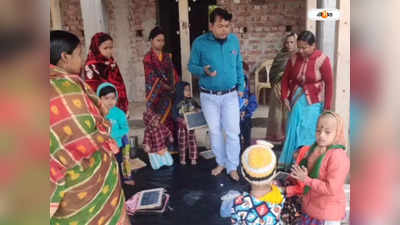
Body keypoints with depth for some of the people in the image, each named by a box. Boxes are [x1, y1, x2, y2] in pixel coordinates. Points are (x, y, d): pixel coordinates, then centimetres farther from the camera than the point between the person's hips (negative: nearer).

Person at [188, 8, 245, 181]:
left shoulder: (234, 40, -3)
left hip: (230, 95, 1)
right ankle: (221, 162, 31)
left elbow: (239, 65, 8)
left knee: (232, 132, 0)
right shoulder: (200, 43, -12)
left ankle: (232, 167, 15)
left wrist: (241, 86, 6)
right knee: (215, 131, 12)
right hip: (208, 96, -1)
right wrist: (204, 71, -24)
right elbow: (192, 66, -4)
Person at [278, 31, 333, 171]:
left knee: (309, 134, -3)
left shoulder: (322, 60, -12)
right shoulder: (294, 58, -1)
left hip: (313, 103, -4)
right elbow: (285, 78, 10)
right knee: (293, 132, 9)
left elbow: (329, 84, -10)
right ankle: (290, 163, 23)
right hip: (296, 101, 4)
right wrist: (285, 97, 1)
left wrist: (327, 107, -10)